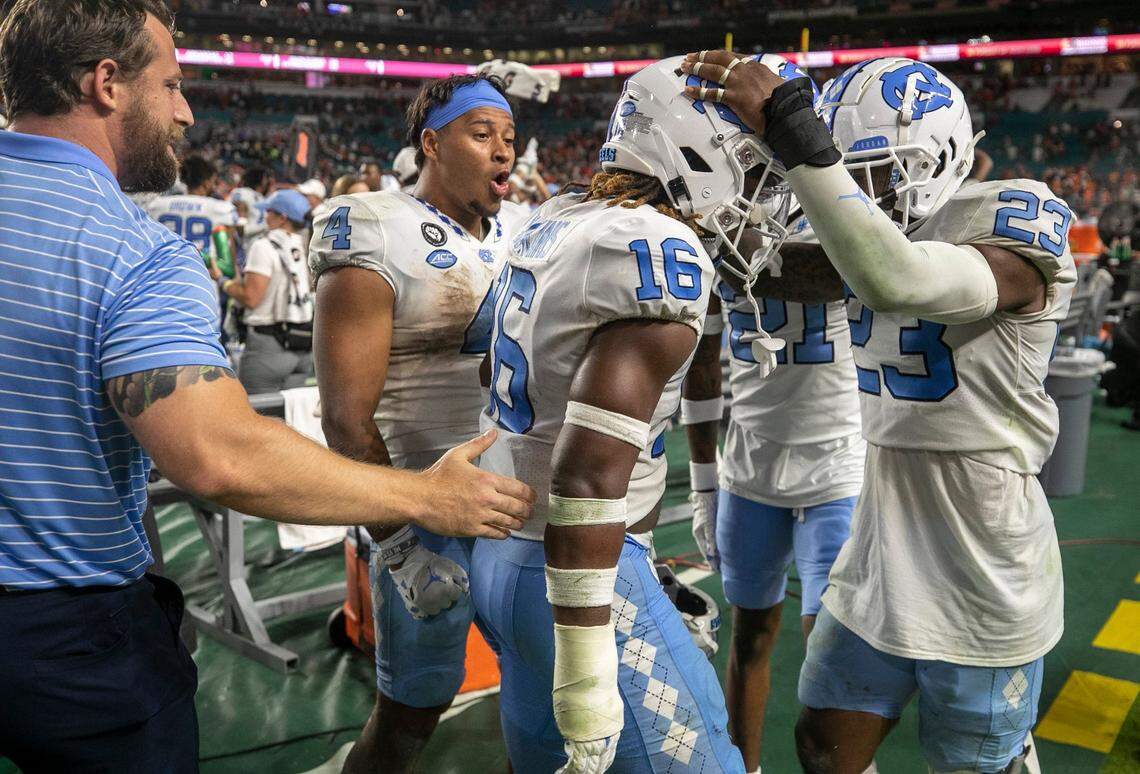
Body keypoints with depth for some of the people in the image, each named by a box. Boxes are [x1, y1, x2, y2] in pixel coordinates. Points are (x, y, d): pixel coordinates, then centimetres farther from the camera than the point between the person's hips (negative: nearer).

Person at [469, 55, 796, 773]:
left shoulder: (551, 223, 7)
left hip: (500, 550, 9)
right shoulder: (664, 254, -20)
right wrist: (587, 672, -21)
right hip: (579, 575, -9)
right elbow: (588, 475, -26)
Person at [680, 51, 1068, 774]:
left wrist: (789, 124, -40)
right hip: (880, 561, 6)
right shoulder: (882, 228, 4)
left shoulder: (1015, 222, -19)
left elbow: (898, 279, -38)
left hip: (983, 581, -6)